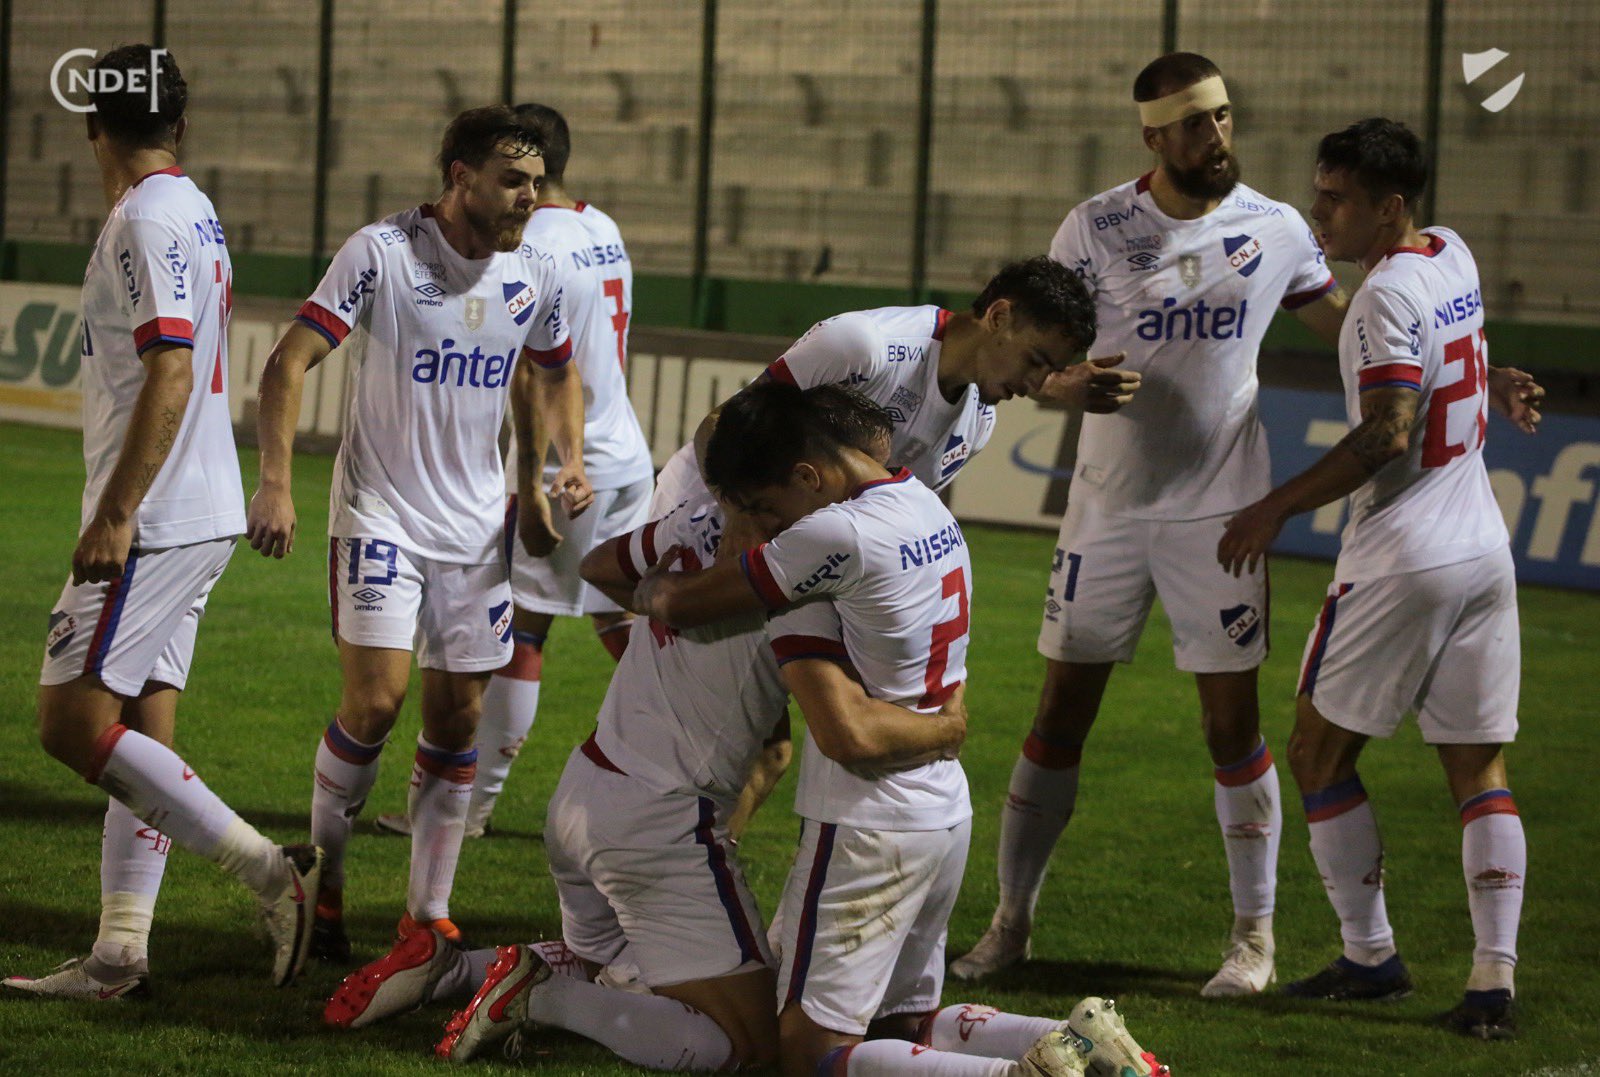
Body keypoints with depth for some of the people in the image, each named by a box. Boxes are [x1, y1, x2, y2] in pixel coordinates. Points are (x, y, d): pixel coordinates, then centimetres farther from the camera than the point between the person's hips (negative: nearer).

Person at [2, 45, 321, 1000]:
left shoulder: (148, 221, -14)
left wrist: (114, 516, -23)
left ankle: (272, 870, -13)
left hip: (152, 519, -10)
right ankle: (121, 952, 6)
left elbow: (171, 378, -22)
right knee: (141, 732, 8)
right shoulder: (195, 215, 15)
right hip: (202, 516, 10)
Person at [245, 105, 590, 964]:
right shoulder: (382, 253, -13)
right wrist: (275, 482, -23)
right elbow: (291, 363, -13)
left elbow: (557, 373, 22)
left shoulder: (534, 274, 2)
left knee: (457, 719, 3)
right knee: (376, 700, -15)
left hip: (476, 523, 5)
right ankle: (322, 874, 7)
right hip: (380, 512, -5)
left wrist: (569, 463, 5)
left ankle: (428, 912, 13)